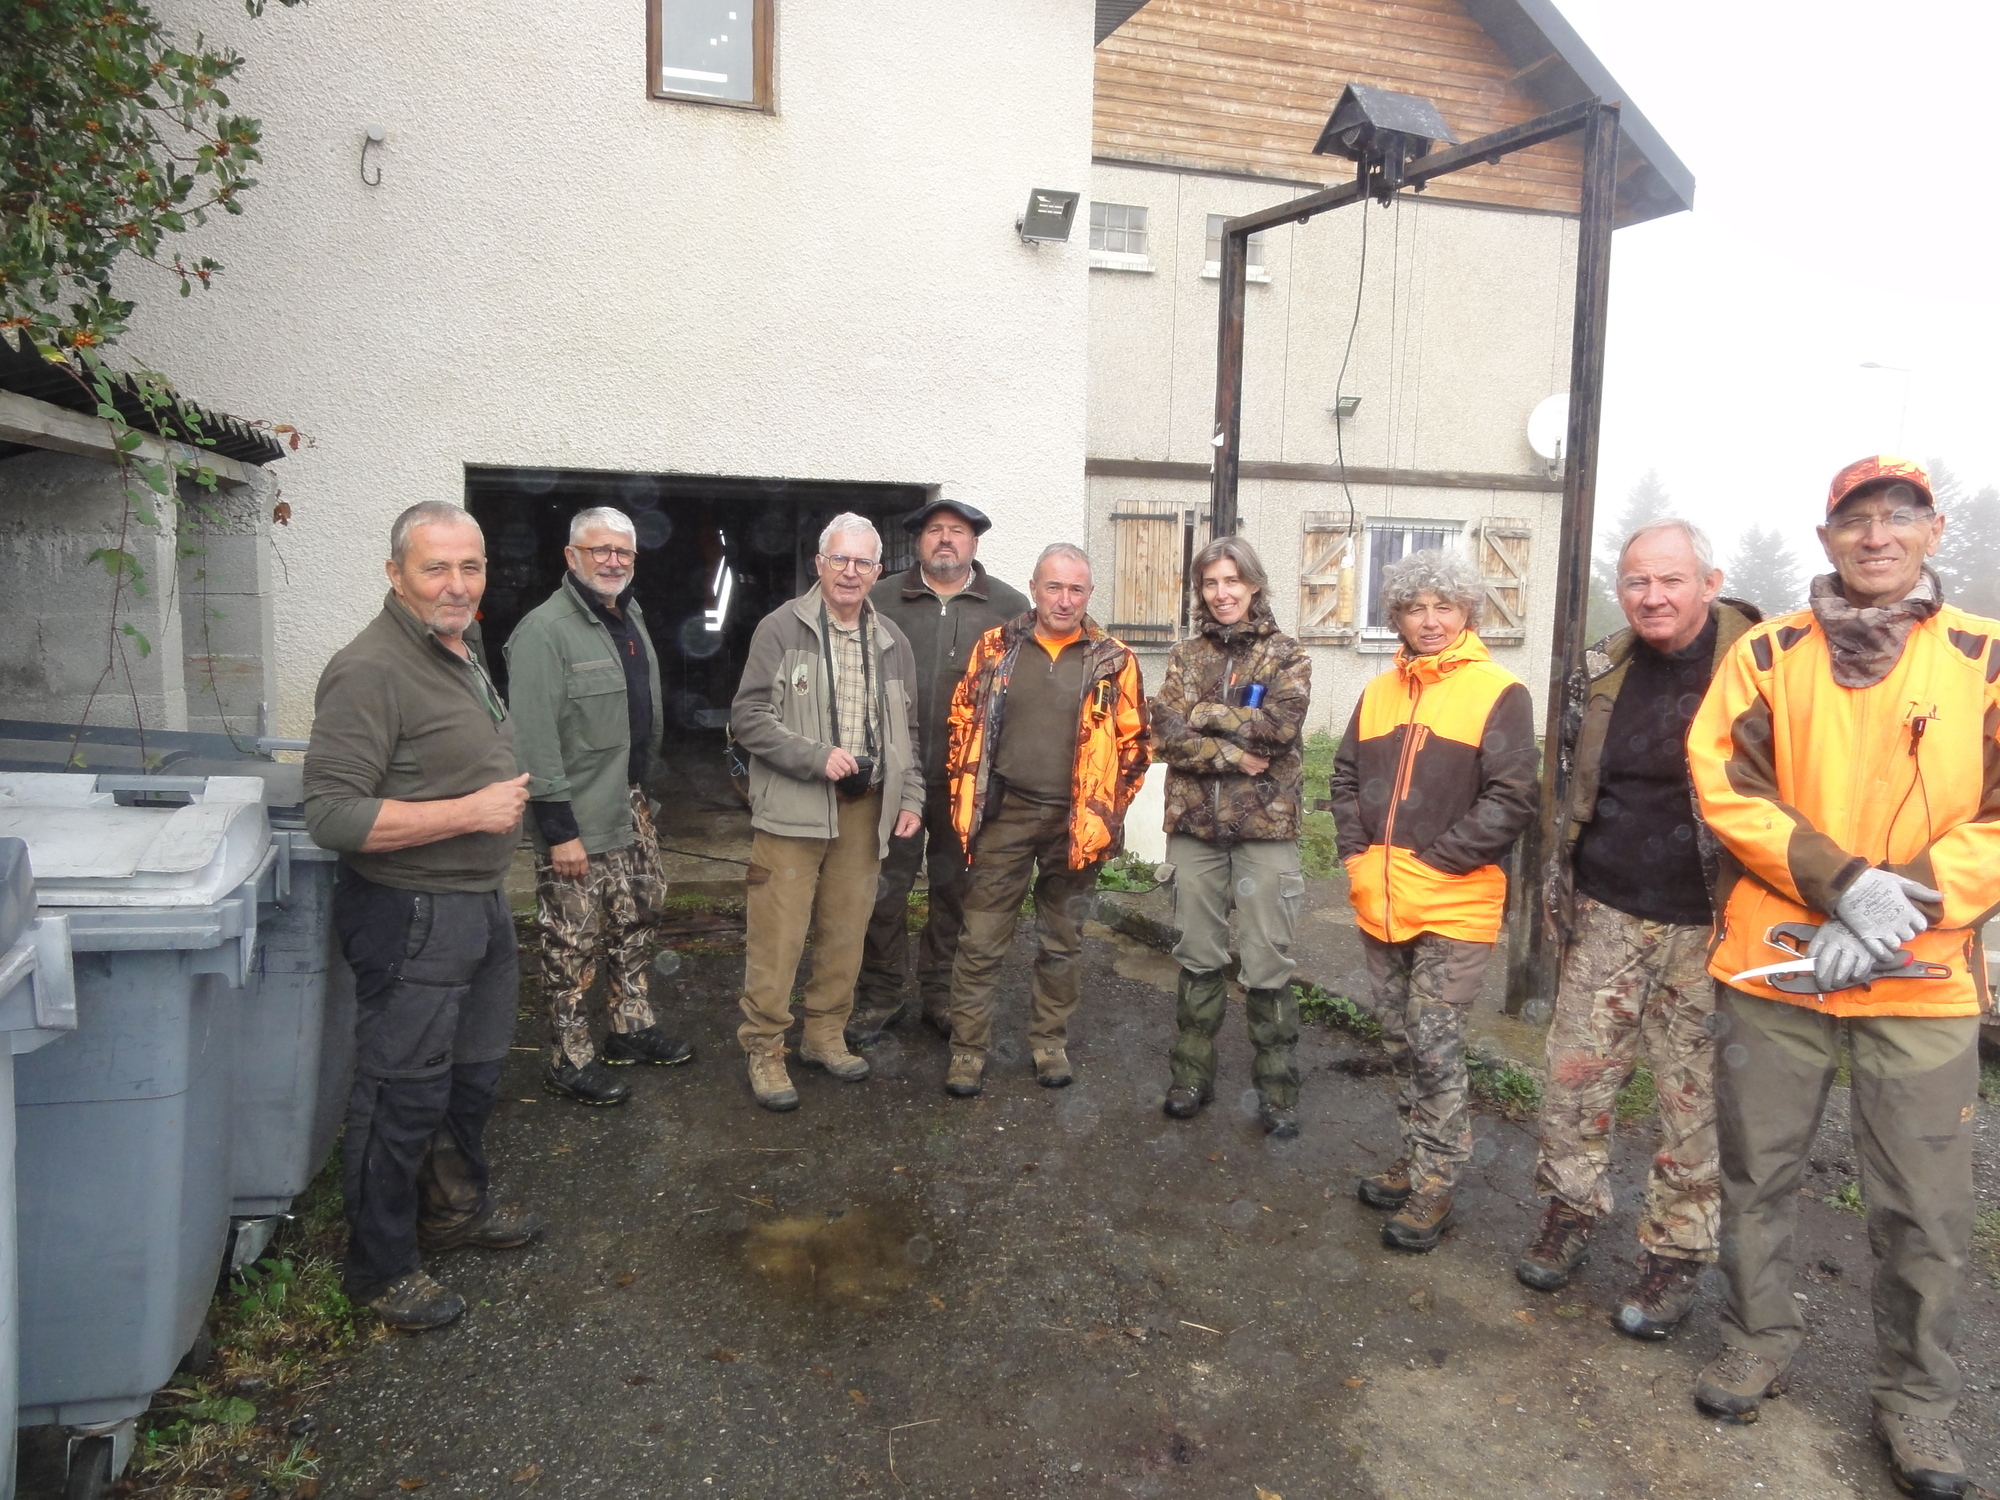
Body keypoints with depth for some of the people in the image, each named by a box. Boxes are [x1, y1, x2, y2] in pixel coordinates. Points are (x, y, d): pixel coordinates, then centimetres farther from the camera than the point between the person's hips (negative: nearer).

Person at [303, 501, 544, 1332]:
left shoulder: (464, 648, 9)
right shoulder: (371, 670, -22)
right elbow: (333, 813, -26)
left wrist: (506, 795, 14)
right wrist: (471, 812, -24)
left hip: (480, 902, 10)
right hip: (411, 916, -9)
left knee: (474, 1073, 23)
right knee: (404, 1095, 4)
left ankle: (454, 1207, 43)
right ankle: (381, 1268, 22)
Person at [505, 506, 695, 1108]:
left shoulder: (629, 618, 12)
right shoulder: (545, 630, -17)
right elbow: (535, 740, -21)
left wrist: (640, 788, 17)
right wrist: (558, 828, -22)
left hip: (630, 808, 9)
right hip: (578, 820, -9)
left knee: (635, 922, 19)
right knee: (573, 944, 1)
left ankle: (633, 1028, 35)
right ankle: (570, 1061, 14)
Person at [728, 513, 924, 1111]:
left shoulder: (891, 642, 12)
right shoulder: (781, 629, -4)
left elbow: (907, 730, 19)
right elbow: (748, 717, -8)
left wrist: (911, 798, 9)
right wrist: (817, 756, -17)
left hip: (865, 808, 5)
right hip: (793, 808, -5)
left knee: (846, 932, 12)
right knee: (778, 935, -3)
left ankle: (826, 1036, 28)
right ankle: (764, 1050, 12)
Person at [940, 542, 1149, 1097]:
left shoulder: (1113, 660, 0)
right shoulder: (996, 647, 2)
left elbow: (1134, 742, 5)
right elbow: (962, 723, 6)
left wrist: (1105, 812, 0)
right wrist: (967, 802, 2)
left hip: (1075, 824, 0)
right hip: (1005, 816, 0)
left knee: (1061, 943, 14)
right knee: (981, 941, 3)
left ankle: (1049, 1042, 29)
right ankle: (968, 1048, 16)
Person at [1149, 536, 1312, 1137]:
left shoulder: (1285, 655, 1)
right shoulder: (1185, 656, 8)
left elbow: (1280, 724, -17)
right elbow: (1166, 735, -5)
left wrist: (1203, 714, -11)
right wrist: (1236, 754, -16)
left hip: (1266, 825, -2)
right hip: (1193, 824, 3)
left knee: (1268, 966, 2)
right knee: (1198, 958, 12)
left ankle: (1277, 1089, 16)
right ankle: (1193, 1075, 26)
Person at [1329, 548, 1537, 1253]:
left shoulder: (1497, 692, -7)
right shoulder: (1379, 692, 11)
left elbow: (1511, 800, -13)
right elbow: (1346, 781, 17)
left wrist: (1434, 861, -16)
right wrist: (1356, 853, 2)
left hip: (1453, 905, -6)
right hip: (1379, 903, 6)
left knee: (1436, 1051, -1)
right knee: (1401, 1042, 16)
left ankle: (1434, 1188, 13)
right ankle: (1416, 1158, 32)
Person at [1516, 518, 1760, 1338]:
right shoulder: (1598, 674, 4)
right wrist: (1562, 880, 17)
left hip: (1705, 927, -4)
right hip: (1606, 914, 4)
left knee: (1694, 1096, 8)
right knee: (1575, 1073, 10)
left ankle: (1676, 1252, 24)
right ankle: (1571, 1209, 31)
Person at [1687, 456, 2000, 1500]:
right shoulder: (1768, 654, 2)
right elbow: (1724, 786, -6)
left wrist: (1903, 906, -14)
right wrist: (1843, 882, -17)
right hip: (1775, 965, 1)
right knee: (1757, 1172, 13)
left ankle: (1915, 1395, 27)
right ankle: (1758, 1339, 34)